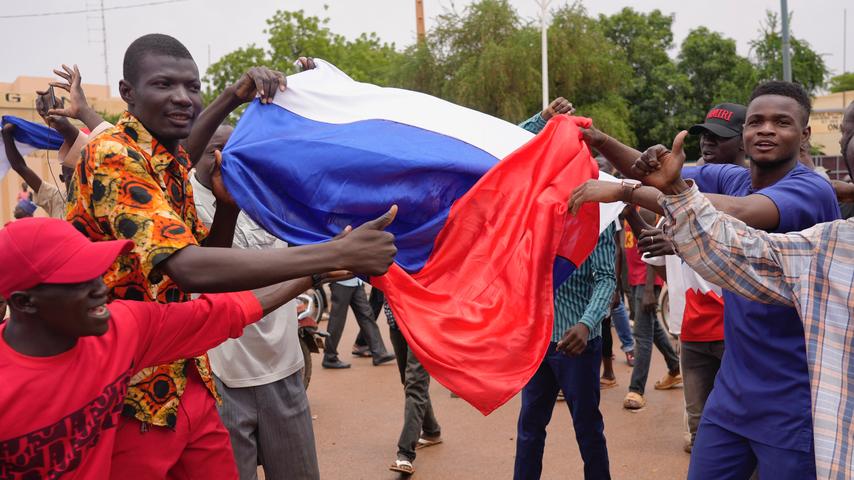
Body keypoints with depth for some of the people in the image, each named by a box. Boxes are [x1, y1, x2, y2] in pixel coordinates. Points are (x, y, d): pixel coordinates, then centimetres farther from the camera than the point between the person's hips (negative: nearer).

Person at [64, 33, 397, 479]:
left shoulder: (171, 162, 9)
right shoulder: (112, 157, -19)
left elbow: (207, 254, 14)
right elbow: (190, 269, -33)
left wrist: (228, 201, -6)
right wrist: (338, 254, -36)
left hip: (190, 383, 8)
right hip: (131, 397, -8)